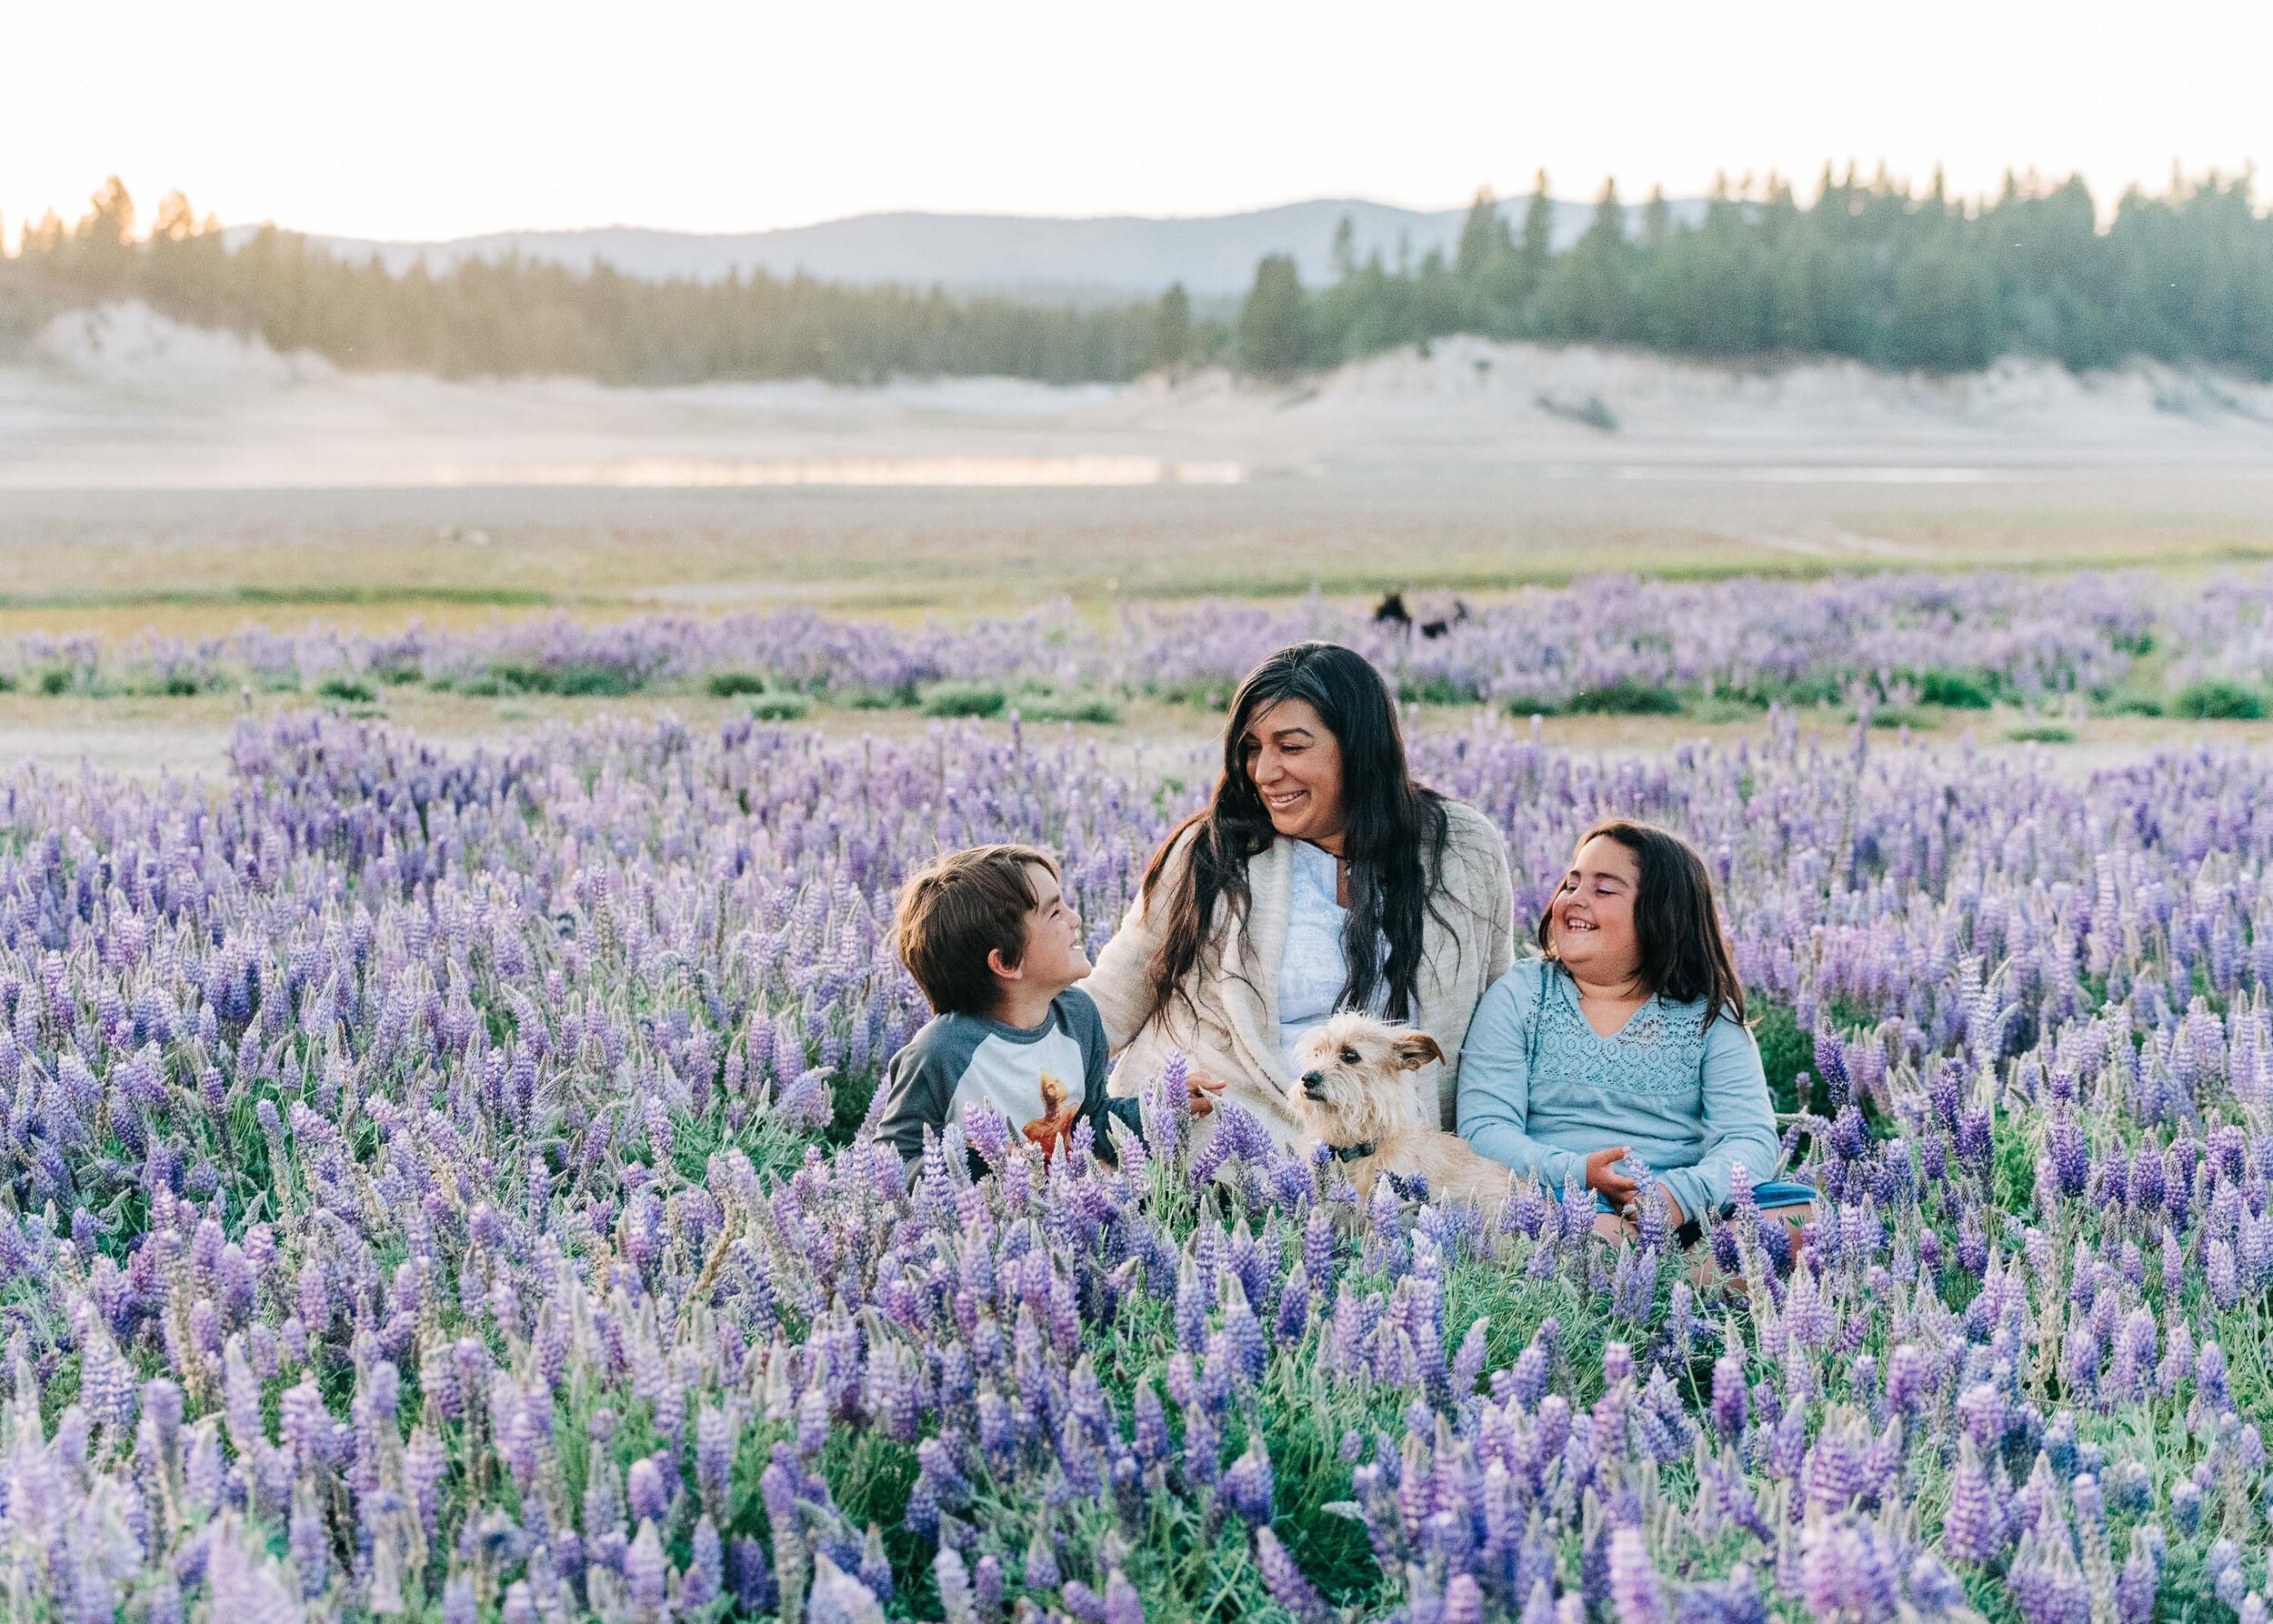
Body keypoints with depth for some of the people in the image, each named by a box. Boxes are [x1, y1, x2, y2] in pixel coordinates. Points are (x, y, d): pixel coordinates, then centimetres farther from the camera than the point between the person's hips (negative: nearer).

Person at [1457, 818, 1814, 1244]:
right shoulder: (1519, 996, 8)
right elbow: (1483, 1130, -2)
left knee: (1805, 1215, -27)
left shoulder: (1709, 1015, 10)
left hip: (1686, 1212, 3)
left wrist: (1681, 1193, -24)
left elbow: (1752, 1140, -2)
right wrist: (1575, 1172, -22)